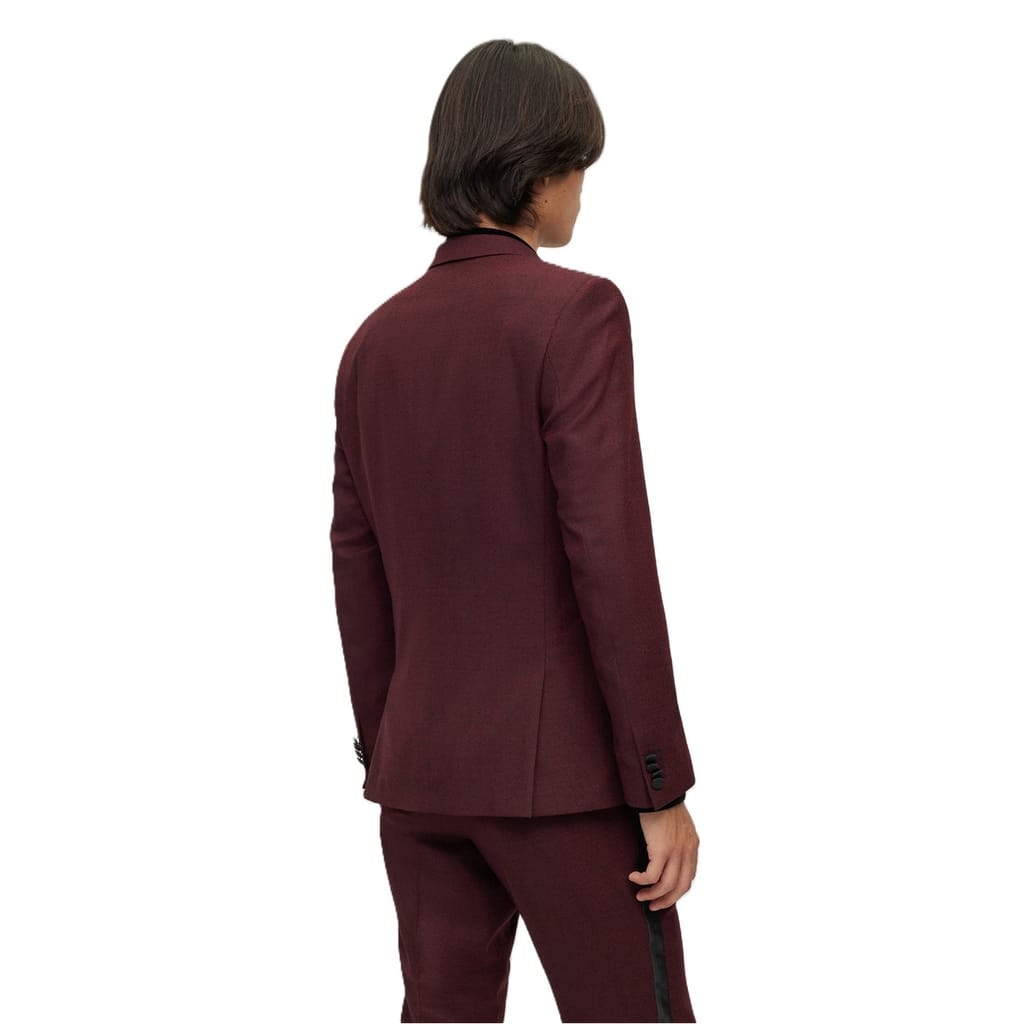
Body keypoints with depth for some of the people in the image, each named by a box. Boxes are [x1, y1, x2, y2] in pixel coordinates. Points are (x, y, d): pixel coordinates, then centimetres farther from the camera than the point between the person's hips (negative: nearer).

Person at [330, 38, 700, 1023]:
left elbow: (360, 579, 10)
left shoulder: (376, 342, 7)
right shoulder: (574, 310, -14)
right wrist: (663, 786, -14)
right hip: (558, 766, -6)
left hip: (427, 762, 7)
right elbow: (608, 558, -19)